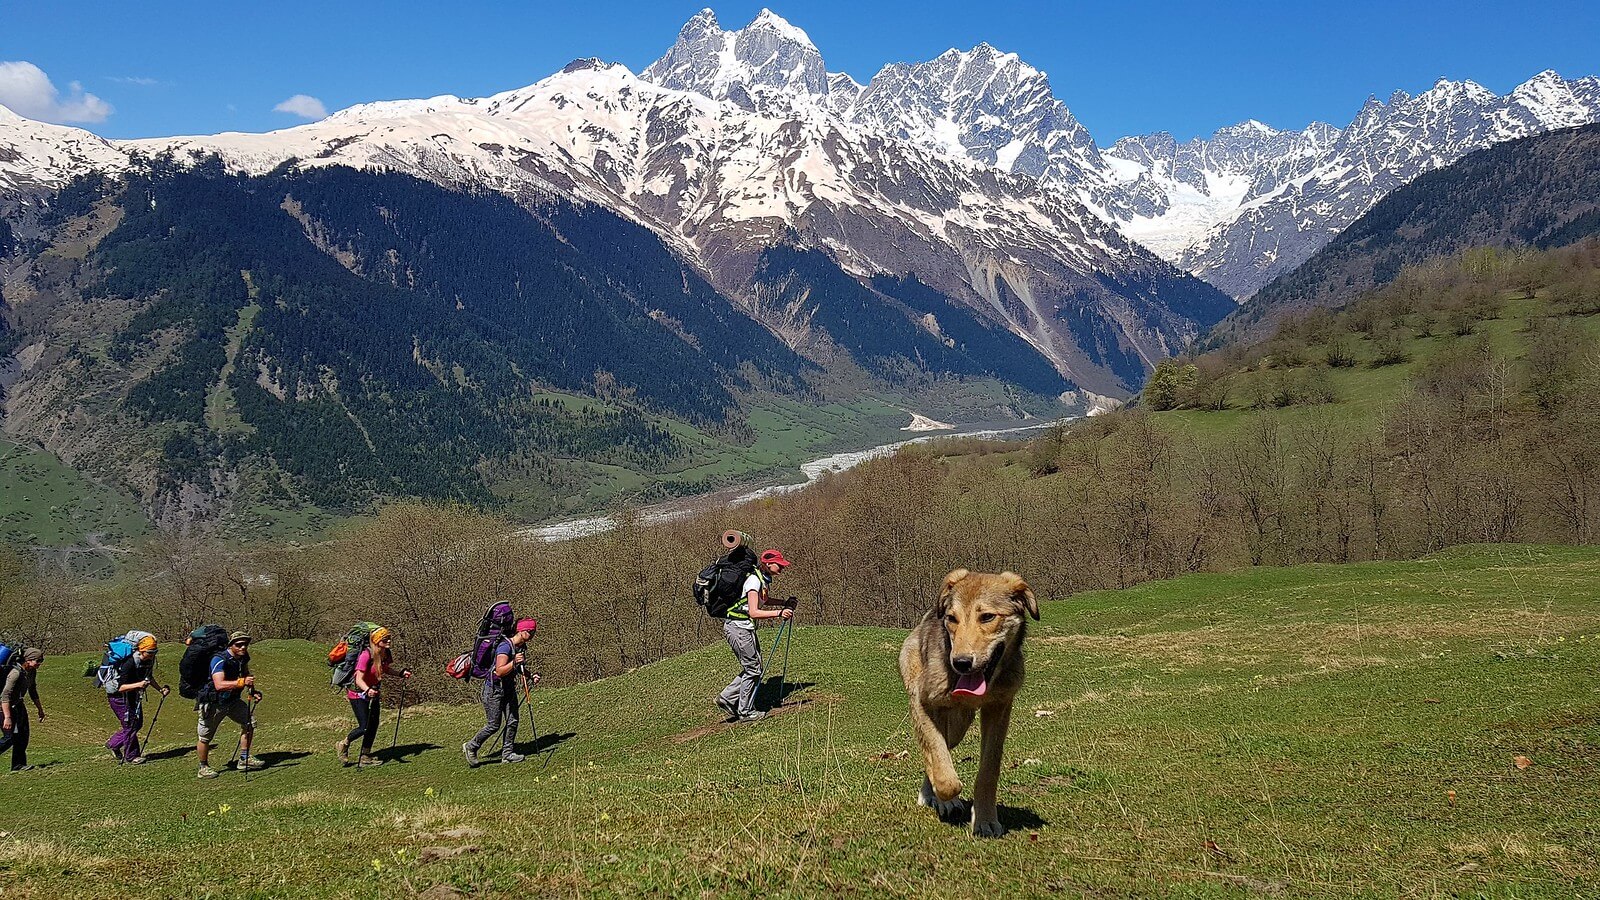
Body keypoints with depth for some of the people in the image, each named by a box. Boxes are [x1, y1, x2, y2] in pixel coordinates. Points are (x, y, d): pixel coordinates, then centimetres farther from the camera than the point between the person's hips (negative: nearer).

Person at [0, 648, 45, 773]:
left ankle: (18, 765, 9)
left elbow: (33, 691, 17)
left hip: (18, 705, 9)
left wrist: (40, 709, 22)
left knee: (23, 735, 5)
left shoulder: (32, 672, 1)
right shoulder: (16, 673, -27)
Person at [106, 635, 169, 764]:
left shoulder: (149, 660, -5)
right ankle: (131, 757, 4)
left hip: (133, 695, 9)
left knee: (138, 723, 10)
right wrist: (138, 684, -45)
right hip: (117, 695, -9)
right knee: (130, 724, -8)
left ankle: (113, 744, 29)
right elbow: (121, 687, -33)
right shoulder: (129, 663, -31)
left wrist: (160, 689, 5)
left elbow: (149, 677, 15)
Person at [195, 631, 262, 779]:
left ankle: (244, 760, 5)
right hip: (212, 703, -7)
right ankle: (203, 768, 23)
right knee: (206, 737, 4)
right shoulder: (219, 660, -29)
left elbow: (245, 675, 17)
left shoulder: (243, 657, -4)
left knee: (249, 722, -4)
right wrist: (241, 682, -51)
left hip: (232, 700, 7)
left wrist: (252, 691, 3)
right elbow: (219, 685, -42)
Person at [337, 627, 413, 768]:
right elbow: (359, 679, -33)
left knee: (373, 725, 7)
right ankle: (343, 745, 18)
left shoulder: (385, 654, -5)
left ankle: (365, 758, 19)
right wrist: (367, 690, -52)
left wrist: (401, 673, 1)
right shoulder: (366, 655, -28)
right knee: (364, 727, -10)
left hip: (373, 693, 8)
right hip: (358, 694, -8)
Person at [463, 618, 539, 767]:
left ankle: (507, 753, 11)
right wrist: (514, 662, -45)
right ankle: (471, 747, 16)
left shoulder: (521, 647, 4)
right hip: (494, 689, -8)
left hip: (508, 689, 9)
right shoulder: (505, 646, -24)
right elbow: (499, 671, -32)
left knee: (513, 721, 2)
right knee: (493, 725, -3)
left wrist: (530, 677, 4)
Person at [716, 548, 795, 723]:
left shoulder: (764, 579, 9)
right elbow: (753, 612, -28)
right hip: (738, 627, -10)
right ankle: (745, 712, 7)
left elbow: (763, 601, 30)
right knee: (753, 669, -2)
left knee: (753, 667, 13)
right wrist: (778, 613, -35)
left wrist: (784, 605, 19)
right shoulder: (754, 580, -20)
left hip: (745, 628, 10)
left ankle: (727, 698, 17)